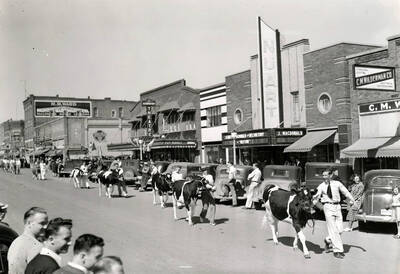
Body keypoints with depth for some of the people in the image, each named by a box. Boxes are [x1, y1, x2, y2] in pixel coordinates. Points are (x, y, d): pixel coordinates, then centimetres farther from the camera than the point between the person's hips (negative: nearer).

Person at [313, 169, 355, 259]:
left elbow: (345, 192, 5)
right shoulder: (321, 186, 2)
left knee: (339, 229, 1)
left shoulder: (337, 183, 5)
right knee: (333, 229, -5)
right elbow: (317, 196, -5)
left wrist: (351, 199, -7)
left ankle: (328, 240, 28)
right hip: (328, 207, -2)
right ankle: (337, 250, 3)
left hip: (337, 206, 2)